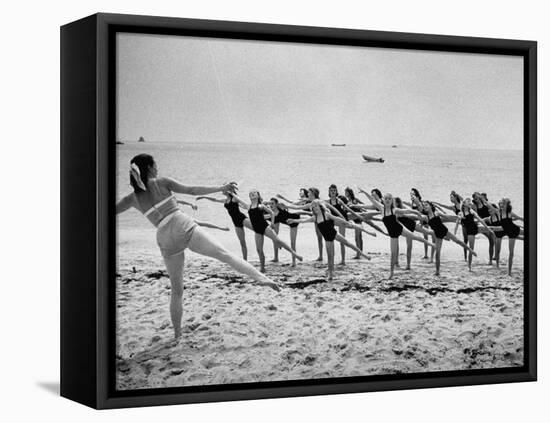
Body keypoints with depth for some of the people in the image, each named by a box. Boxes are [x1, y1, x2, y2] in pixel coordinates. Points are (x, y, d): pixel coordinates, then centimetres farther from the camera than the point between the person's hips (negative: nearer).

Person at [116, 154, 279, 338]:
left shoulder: (133, 198, 14)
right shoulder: (161, 183, 5)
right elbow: (192, 190, -1)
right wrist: (221, 188, 1)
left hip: (166, 239, 3)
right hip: (184, 228, -3)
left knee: (176, 290, 16)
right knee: (224, 254, -12)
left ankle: (177, 332, 18)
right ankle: (260, 277, -32)